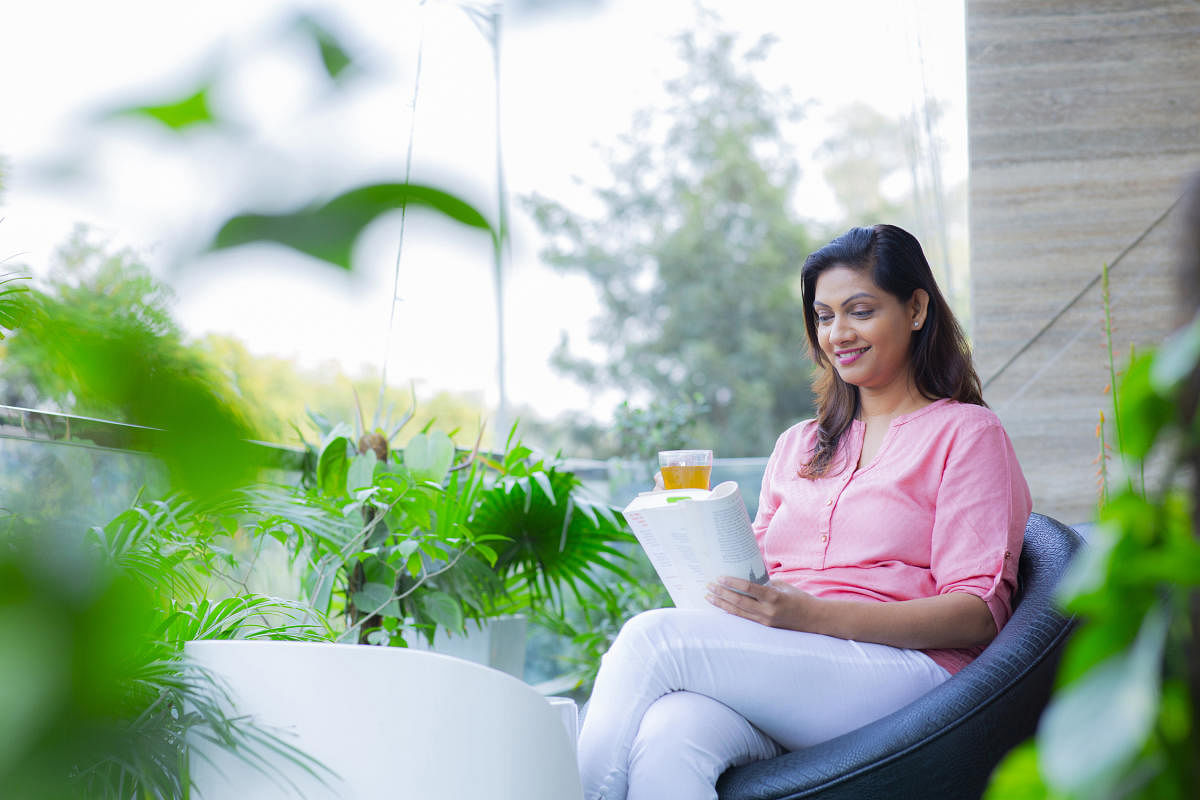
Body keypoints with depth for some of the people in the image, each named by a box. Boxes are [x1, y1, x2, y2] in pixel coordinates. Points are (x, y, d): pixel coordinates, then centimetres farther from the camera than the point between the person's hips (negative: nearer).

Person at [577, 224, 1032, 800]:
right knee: (667, 736, -33)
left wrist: (813, 614, -16)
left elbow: (979, 614, -3)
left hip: (903, 670, -4)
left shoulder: (965, 432, 9)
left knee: (653, 636, -26)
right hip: (779, 676, 5)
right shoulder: (798, 445, 28)